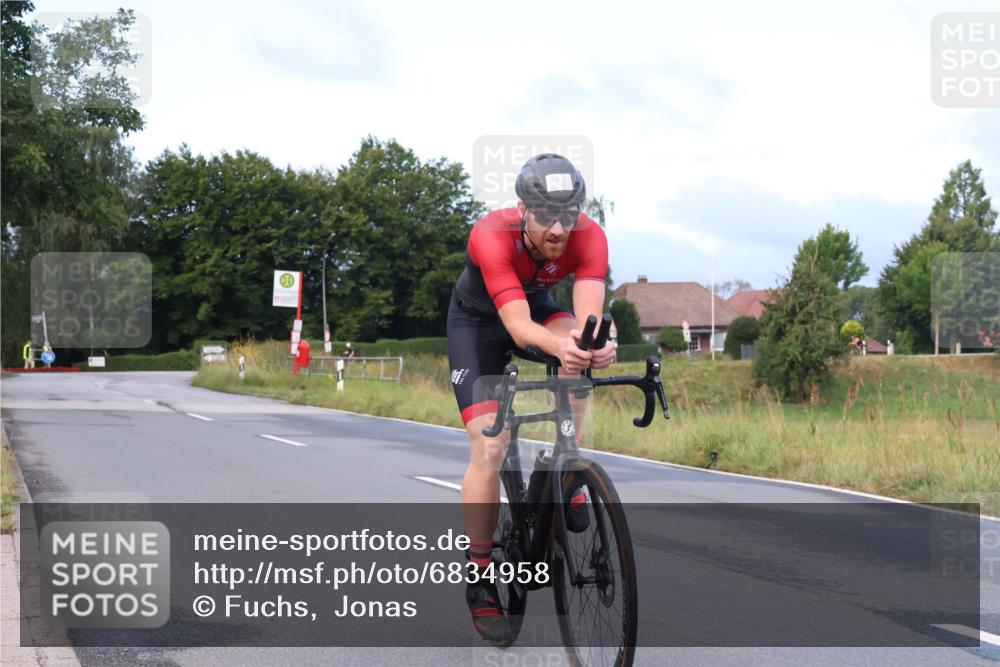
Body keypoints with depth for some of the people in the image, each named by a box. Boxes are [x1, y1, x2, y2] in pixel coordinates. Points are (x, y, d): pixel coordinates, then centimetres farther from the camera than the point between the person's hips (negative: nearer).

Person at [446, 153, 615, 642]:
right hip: (479, 321, -3)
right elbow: (518, 327, -46)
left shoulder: (589, 237, -30)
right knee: (489, 446, -14)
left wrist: (592, 343, -65)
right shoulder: (491, 236, -38)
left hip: (537, 304, 3)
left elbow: (586, 315, -42)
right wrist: (560, 346, -66)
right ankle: (480, 582, -1)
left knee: (578, 357, -32)